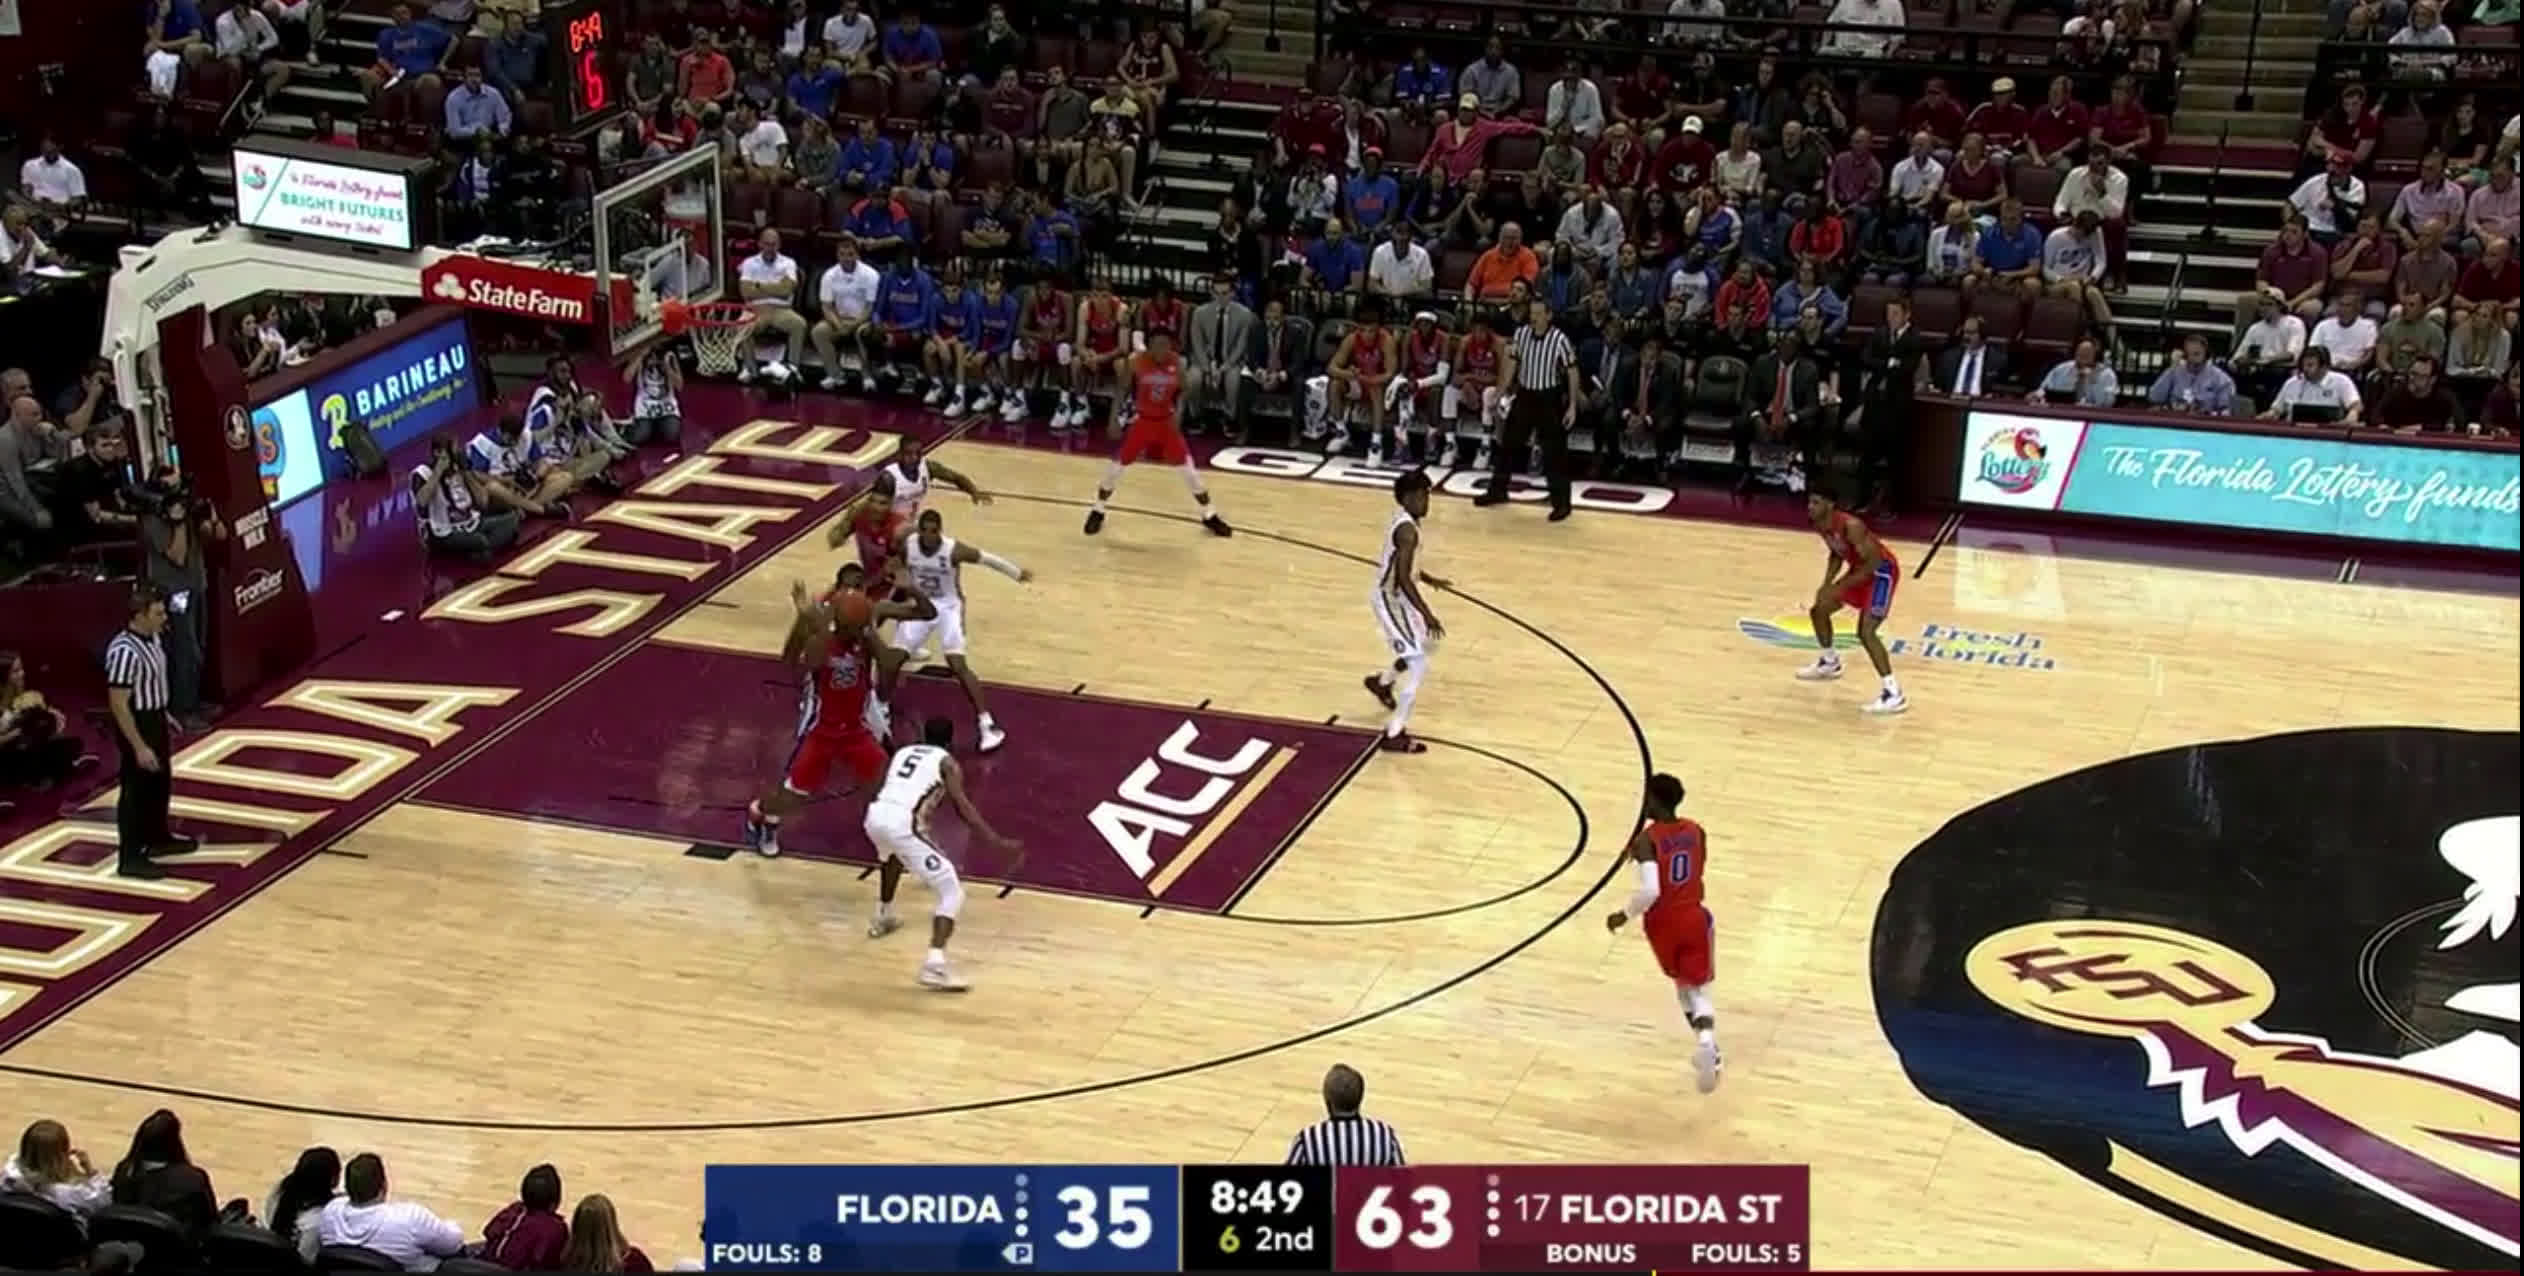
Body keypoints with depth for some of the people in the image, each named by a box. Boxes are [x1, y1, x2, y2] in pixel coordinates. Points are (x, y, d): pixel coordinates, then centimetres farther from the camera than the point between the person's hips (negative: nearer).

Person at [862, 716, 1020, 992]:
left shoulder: (902, 752, 28)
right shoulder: (947, 762, 12)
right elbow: (962, 806, -1)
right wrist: (996, 840, -3)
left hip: (874, 815, 7)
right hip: (902, 823, -7)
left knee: (892, 853, 44)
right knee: (952, 893, -1)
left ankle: (883, 918, 57)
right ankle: (934, 964, -18)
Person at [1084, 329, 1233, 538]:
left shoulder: (1177, 363, -11)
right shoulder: (1135, 362, -16)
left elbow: (1181, 392, 3)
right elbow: (1122, 390, -4)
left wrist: (1177, 415, -13)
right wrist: (1115, 419, -9)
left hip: (1166, 421, 1)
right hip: (1141, 420, -1)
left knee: (1189, 467, 1)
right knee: (1116, 465, 1)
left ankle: (1209, 515, 16)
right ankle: (1098, 511, 21)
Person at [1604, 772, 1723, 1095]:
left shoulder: (1646, 840, -20)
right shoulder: (1696, 831, -2)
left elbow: (1649, 890, -31)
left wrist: (1624, 915, -14)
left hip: (1662, 923, -3)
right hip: (1693, 917, 3)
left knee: (1683, 983, 23)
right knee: (1697, 987, 10)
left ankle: (1706, 1045, 22)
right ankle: (1706, 1041, -18)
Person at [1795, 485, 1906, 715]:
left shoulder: (1850, 526, -33)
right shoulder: (1819, 525, -6)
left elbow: (1874, 561, -32)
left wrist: (1841, 587, -31)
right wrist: (1827, 584, -3)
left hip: (1881, 571, -9)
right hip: (1861, 568, 9)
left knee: (1866, 632, -21)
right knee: (1819, 610, 17)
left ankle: (1894, 694, -20)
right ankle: (1830, 663, 41)